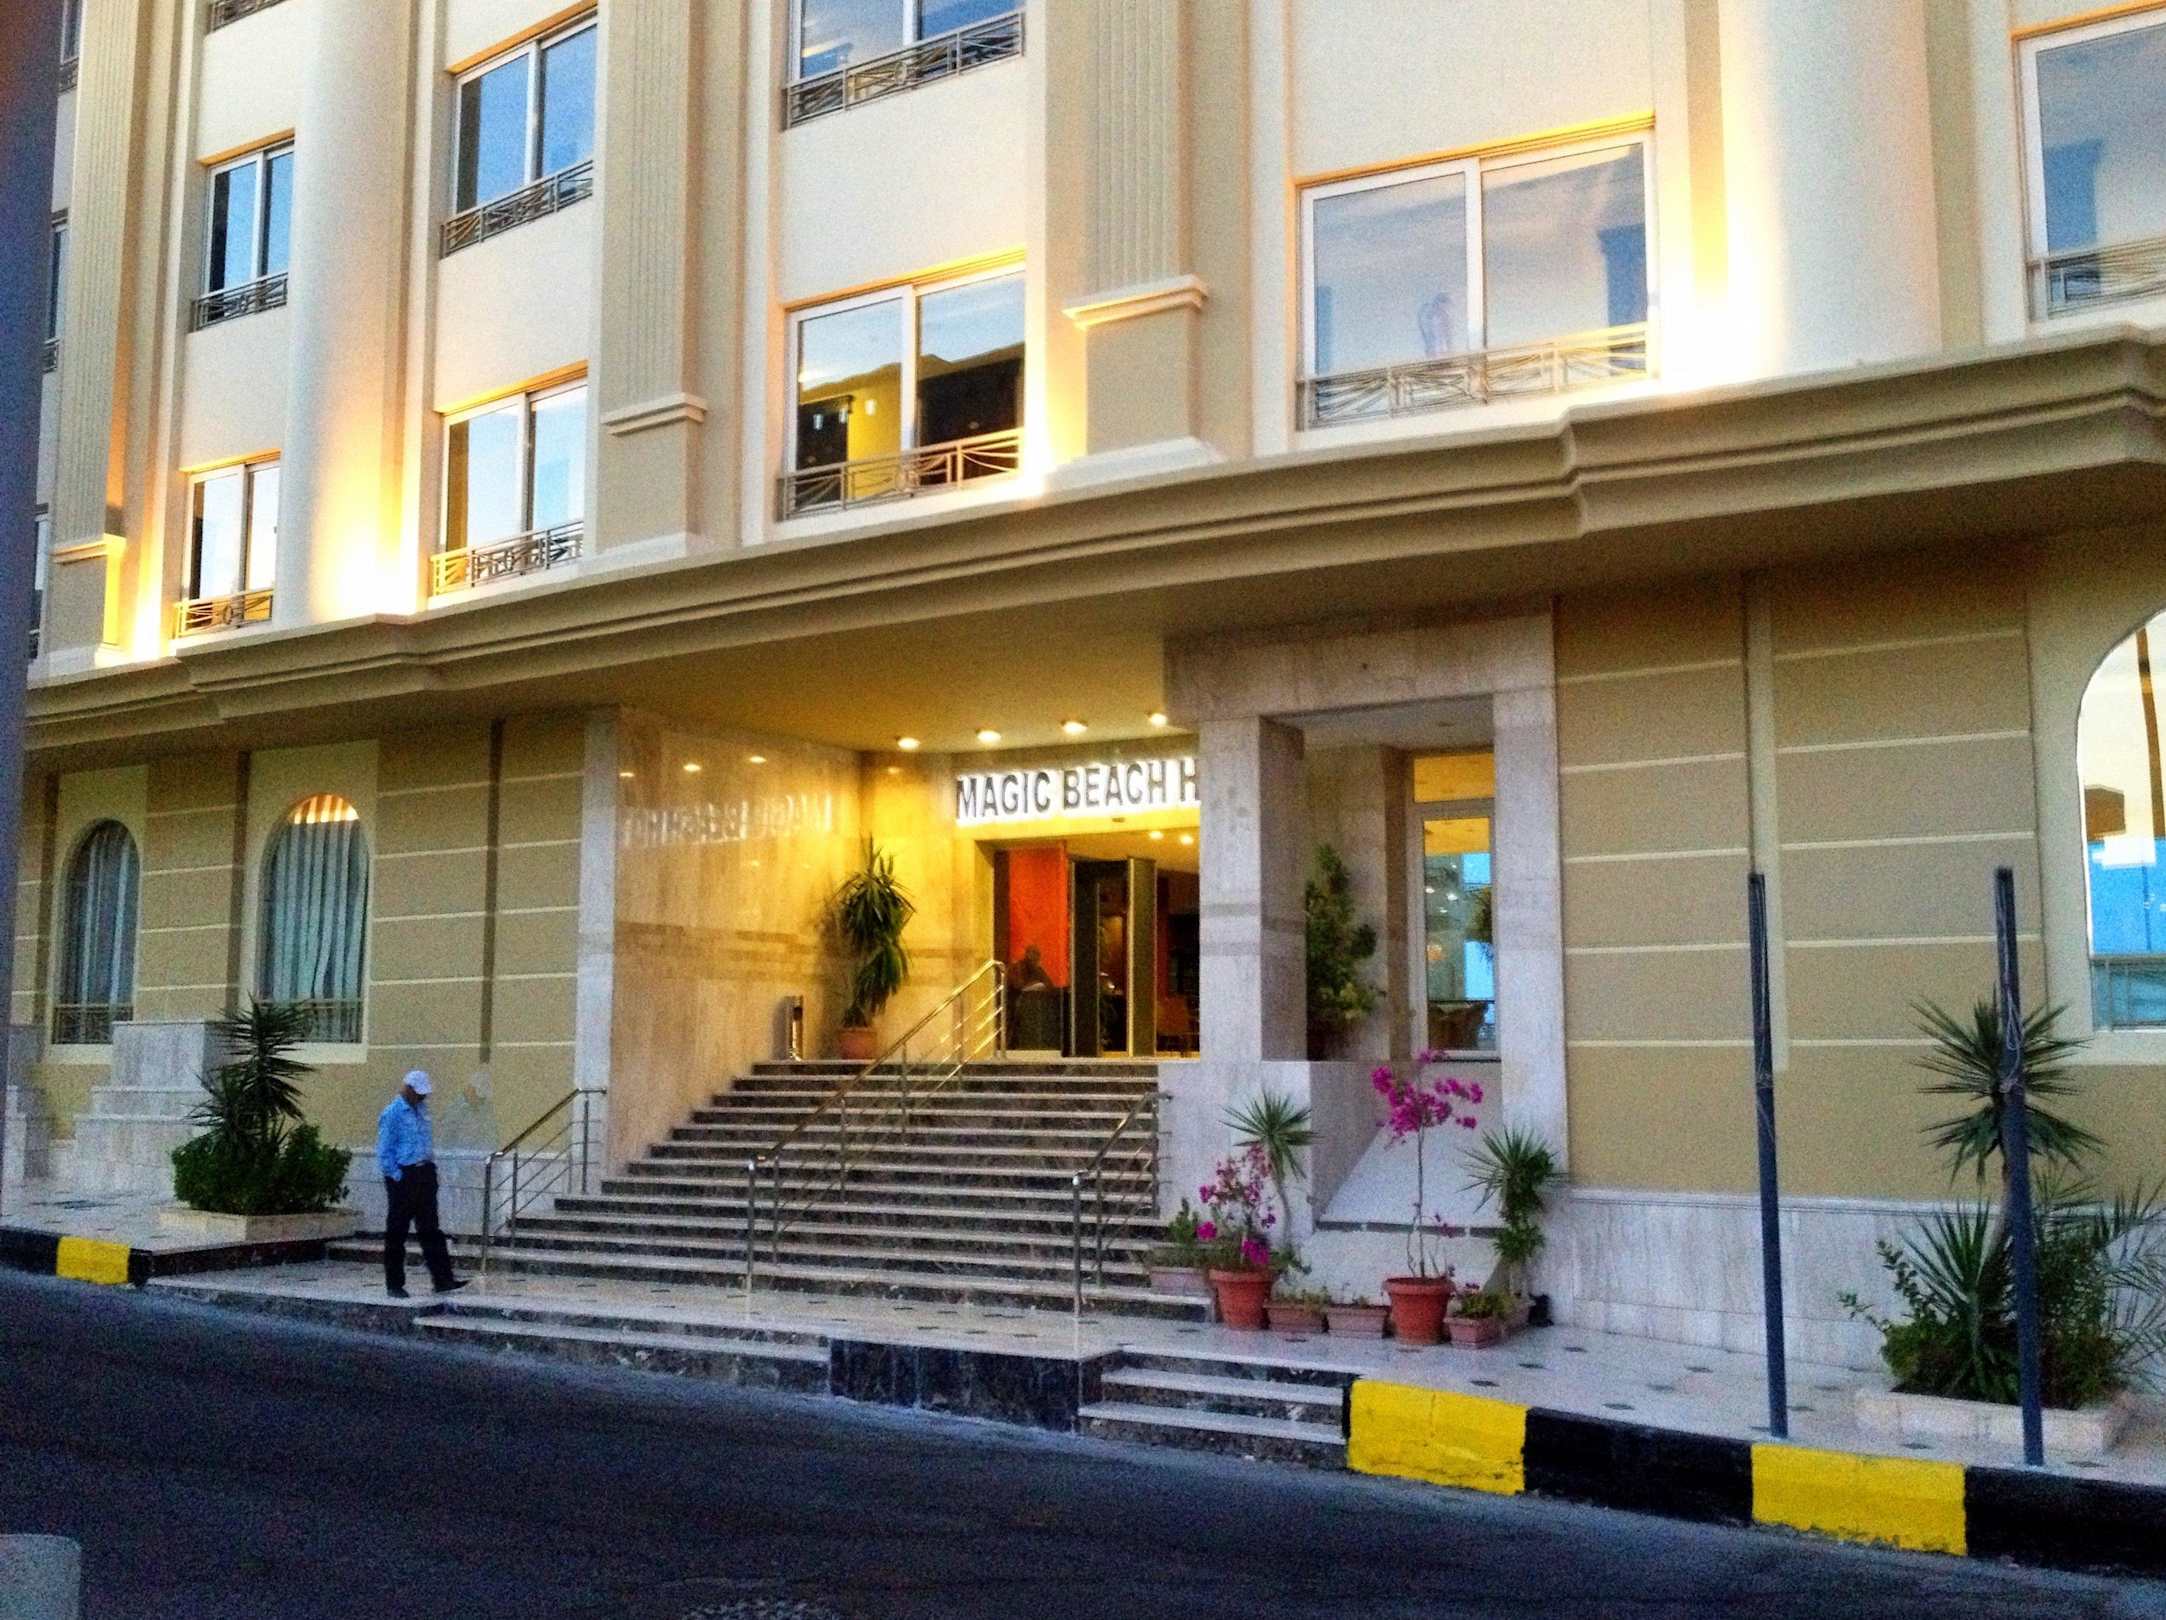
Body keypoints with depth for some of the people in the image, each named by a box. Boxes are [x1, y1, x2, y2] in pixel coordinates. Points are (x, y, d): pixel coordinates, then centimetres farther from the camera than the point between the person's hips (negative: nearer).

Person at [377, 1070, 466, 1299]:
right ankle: (394, 1284, 11)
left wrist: (431, 1165, 14)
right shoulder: (392, 1113, -11)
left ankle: (443, 1279, 3)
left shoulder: (422, 1109, 11)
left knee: (430, 1229, 4)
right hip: (403, 1175, -7)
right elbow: (384, 1153, -11)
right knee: (397, 1233, 3)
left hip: (424, 1174, 7)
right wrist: (398, 1177, -14)